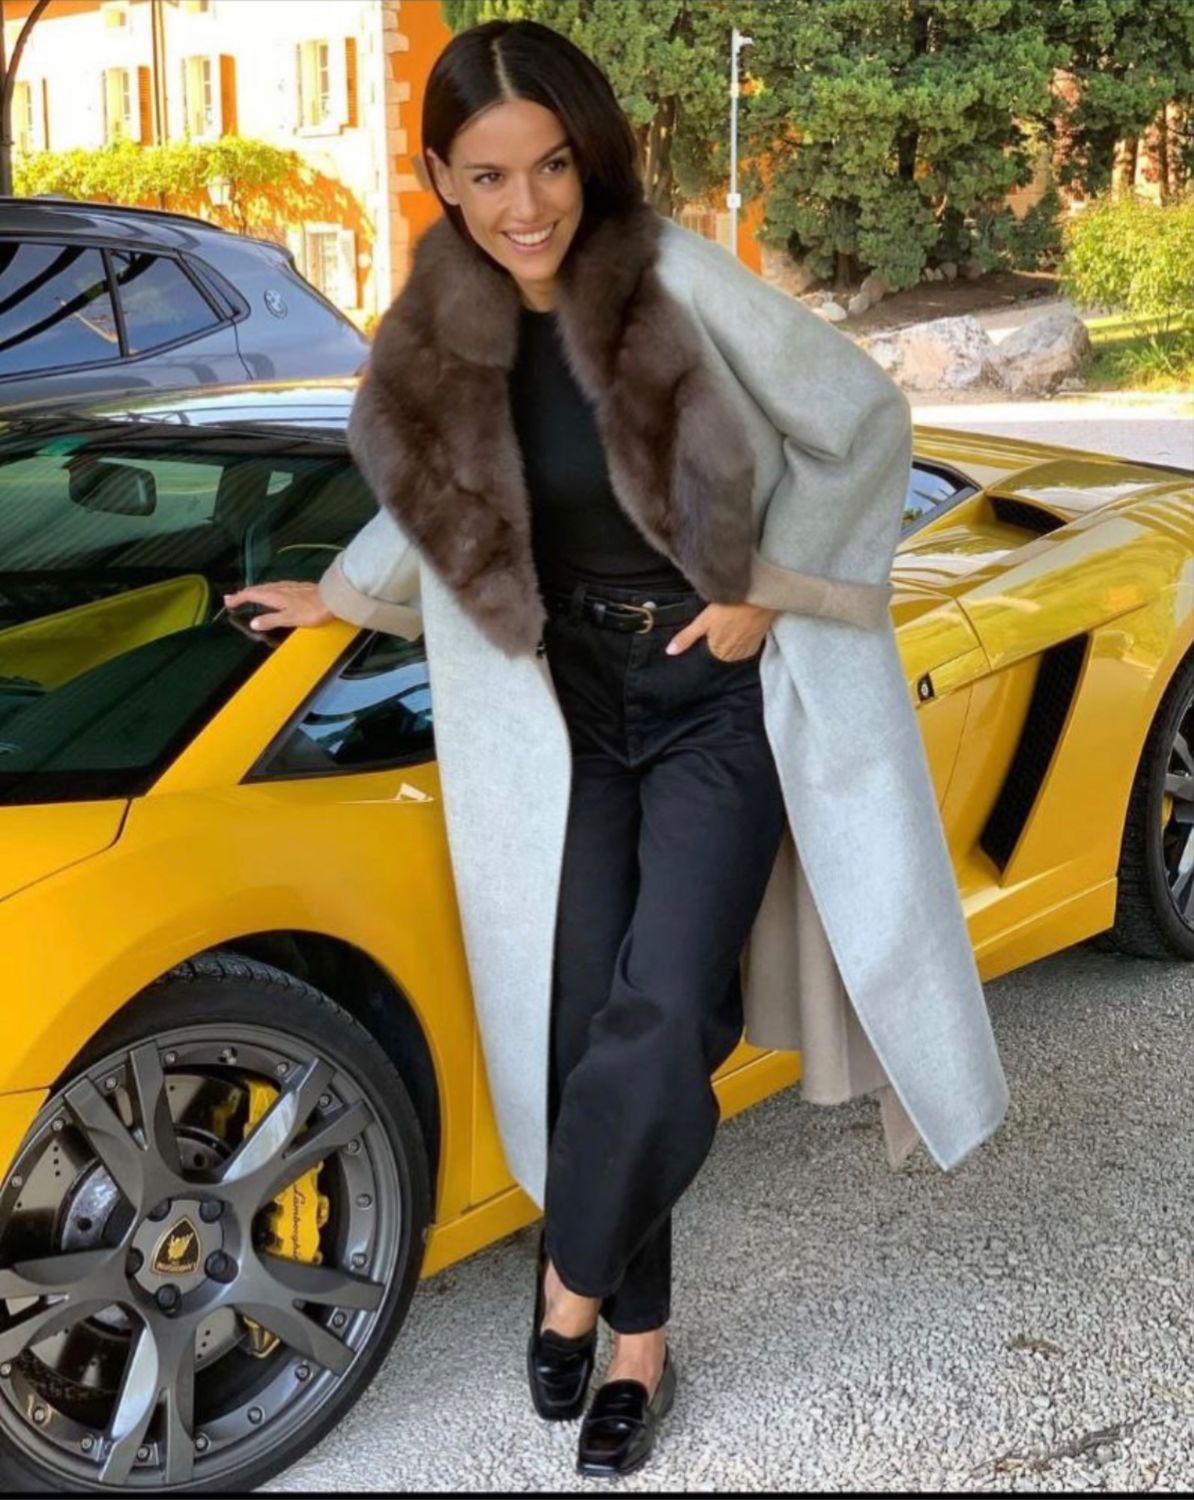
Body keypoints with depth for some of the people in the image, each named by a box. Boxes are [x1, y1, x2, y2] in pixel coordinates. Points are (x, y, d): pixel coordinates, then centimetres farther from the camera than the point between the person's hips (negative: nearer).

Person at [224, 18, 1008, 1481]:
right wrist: (342, 591, 26)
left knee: (656, 1023, -13)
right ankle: (639, 1341, 23)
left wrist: (770, 592, -9)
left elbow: (863, 420, -8)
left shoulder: (680, 281, -16)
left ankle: (573, 1281, 14)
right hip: (565, 727, 4)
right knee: (583, 1031, 4)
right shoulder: (439, 332, -2)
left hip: (717, 707, -3)